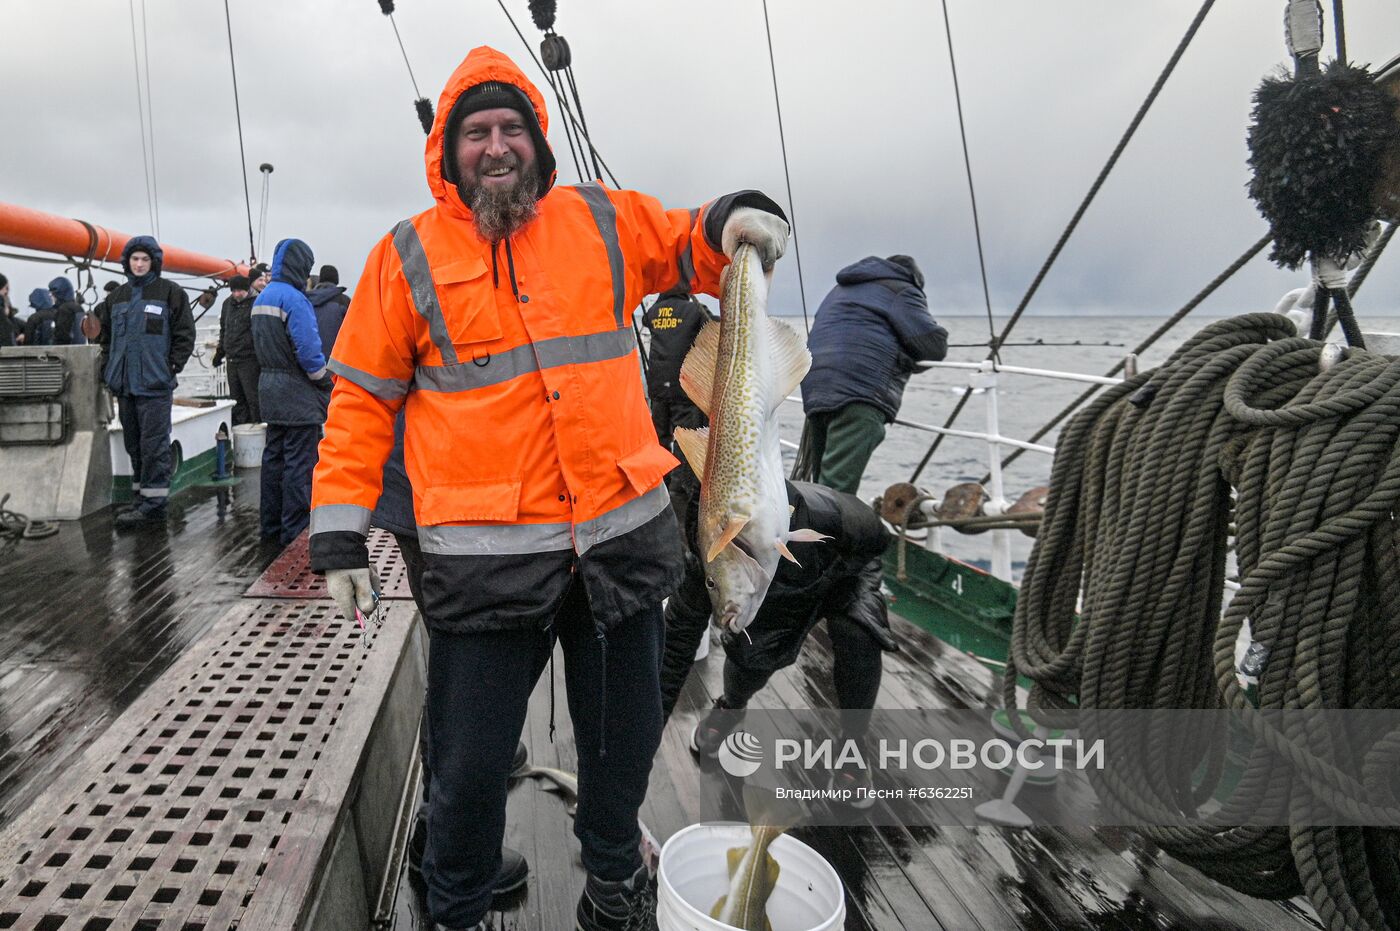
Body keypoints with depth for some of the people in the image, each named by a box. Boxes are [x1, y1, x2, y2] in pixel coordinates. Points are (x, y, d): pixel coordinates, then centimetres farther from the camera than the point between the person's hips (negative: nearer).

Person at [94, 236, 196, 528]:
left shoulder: (170, 293, -2)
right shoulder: (117, 297, 15)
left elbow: (185, 335, -4)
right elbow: (106, 335, 23)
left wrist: (171, 367, -11)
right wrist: (108, 365, 11)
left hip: (155, 384, -7)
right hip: (124, 384, 7)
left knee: (154, 445, -6)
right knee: (134, 445, 12)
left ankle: (153, 503, -2)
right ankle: (143, 497, 21)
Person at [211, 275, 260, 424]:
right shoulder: (228, 303, 13)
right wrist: (220, 352, 24)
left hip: (250, 360, -7)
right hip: (232, 360, 7)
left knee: (253, 398, -5)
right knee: (237, 400, 12)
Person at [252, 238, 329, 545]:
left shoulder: (261, 298, 13)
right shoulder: (293, 298, -17)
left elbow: (261, 345, 17)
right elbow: (308, 349, -20)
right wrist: (326, 381, -9)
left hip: (269, 389, 9)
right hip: (297, 393, -9)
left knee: (274, 456, 15)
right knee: (299, 462, -3)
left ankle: (272, 524, 23)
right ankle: (295, 529, 1)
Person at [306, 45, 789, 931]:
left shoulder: (605, 221, 7)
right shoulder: (407, 257, 3)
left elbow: (691, 246, 17)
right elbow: (362, 398, 4)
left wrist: (733, 220, -8)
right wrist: (339, 533, -1)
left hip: (621, 537, 3)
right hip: (483, 555, -2)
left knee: (624, 739, 18)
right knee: (471, 764, 8)